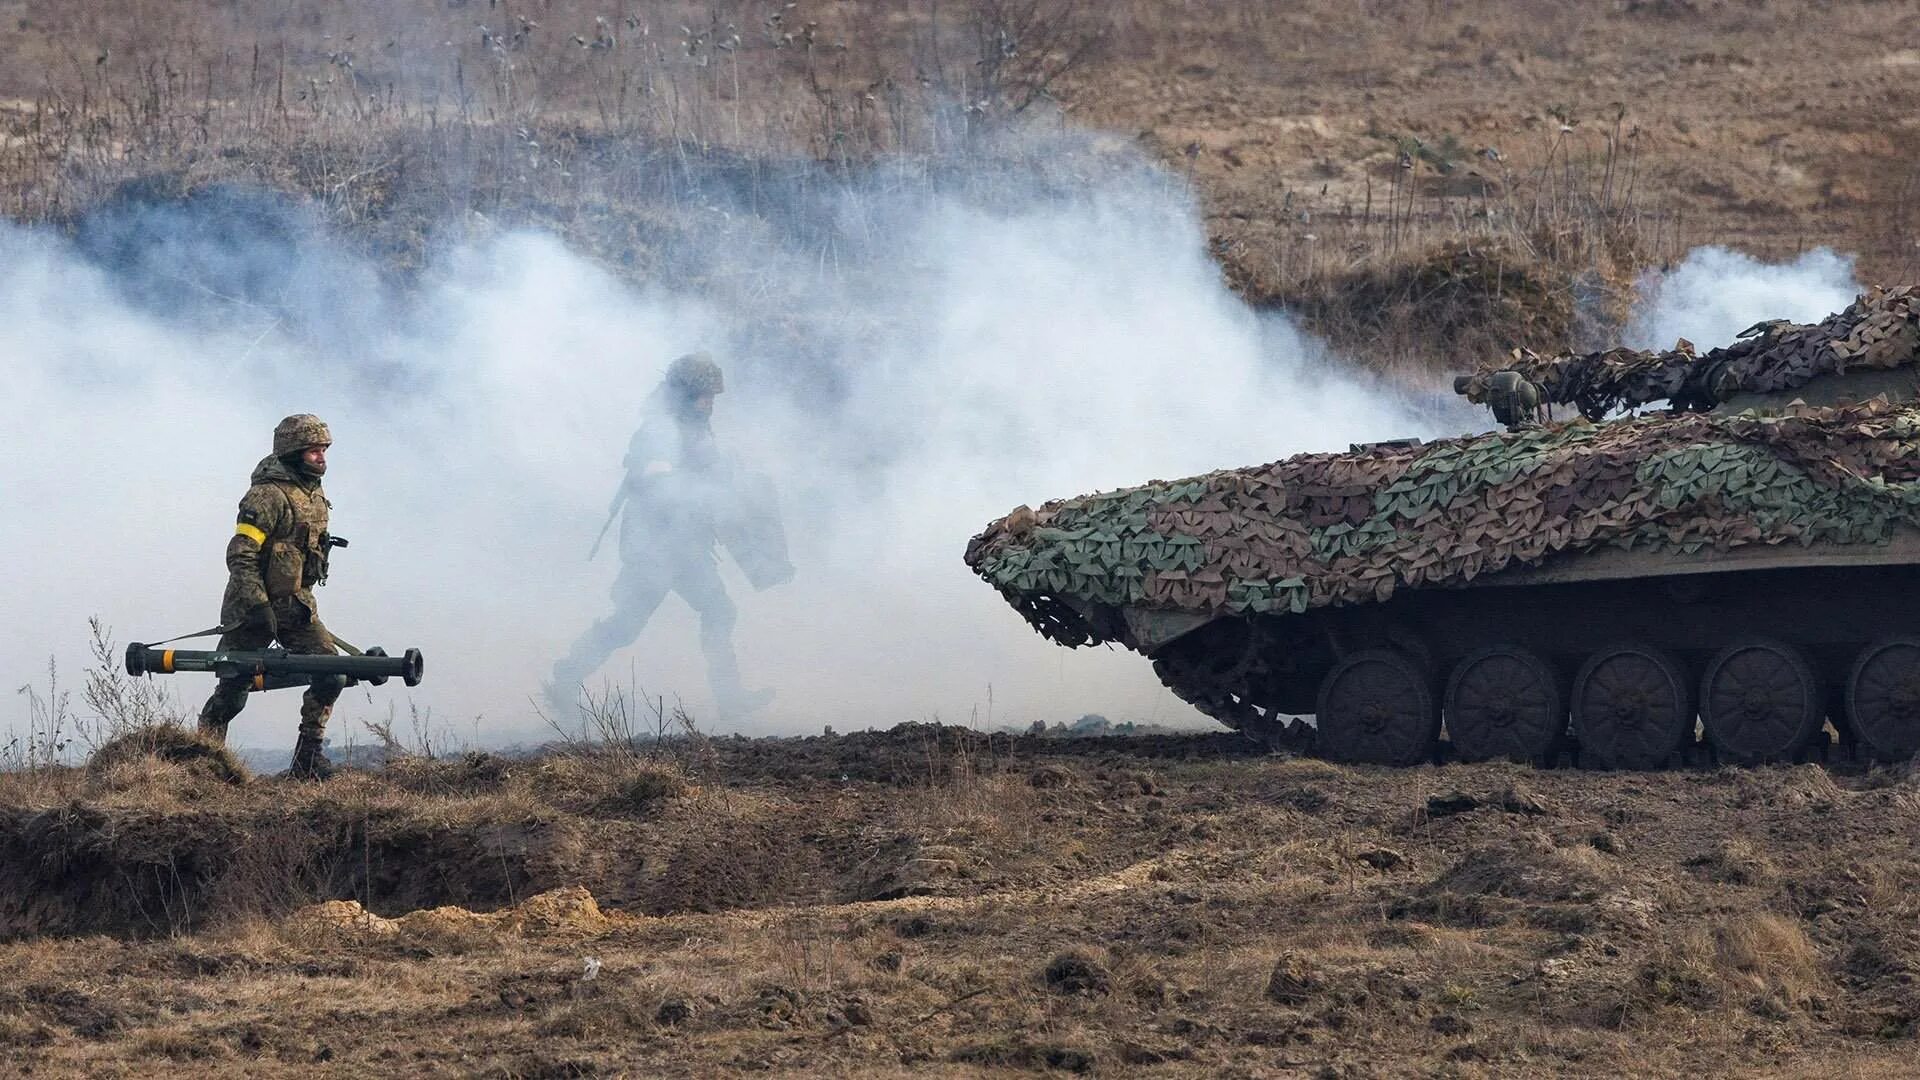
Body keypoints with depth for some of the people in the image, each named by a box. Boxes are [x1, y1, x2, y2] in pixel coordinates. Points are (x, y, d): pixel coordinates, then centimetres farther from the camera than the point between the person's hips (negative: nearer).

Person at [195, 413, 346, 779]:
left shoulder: (315, 496, 11)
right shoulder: (269, 495, -17)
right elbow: (240, 555, -21)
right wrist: (257, 606, -27)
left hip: (297, 606, 7)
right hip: (255, 604, -7)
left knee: (331, 675, -9)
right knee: (232, 691, -3)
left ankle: (308, 756, -1)